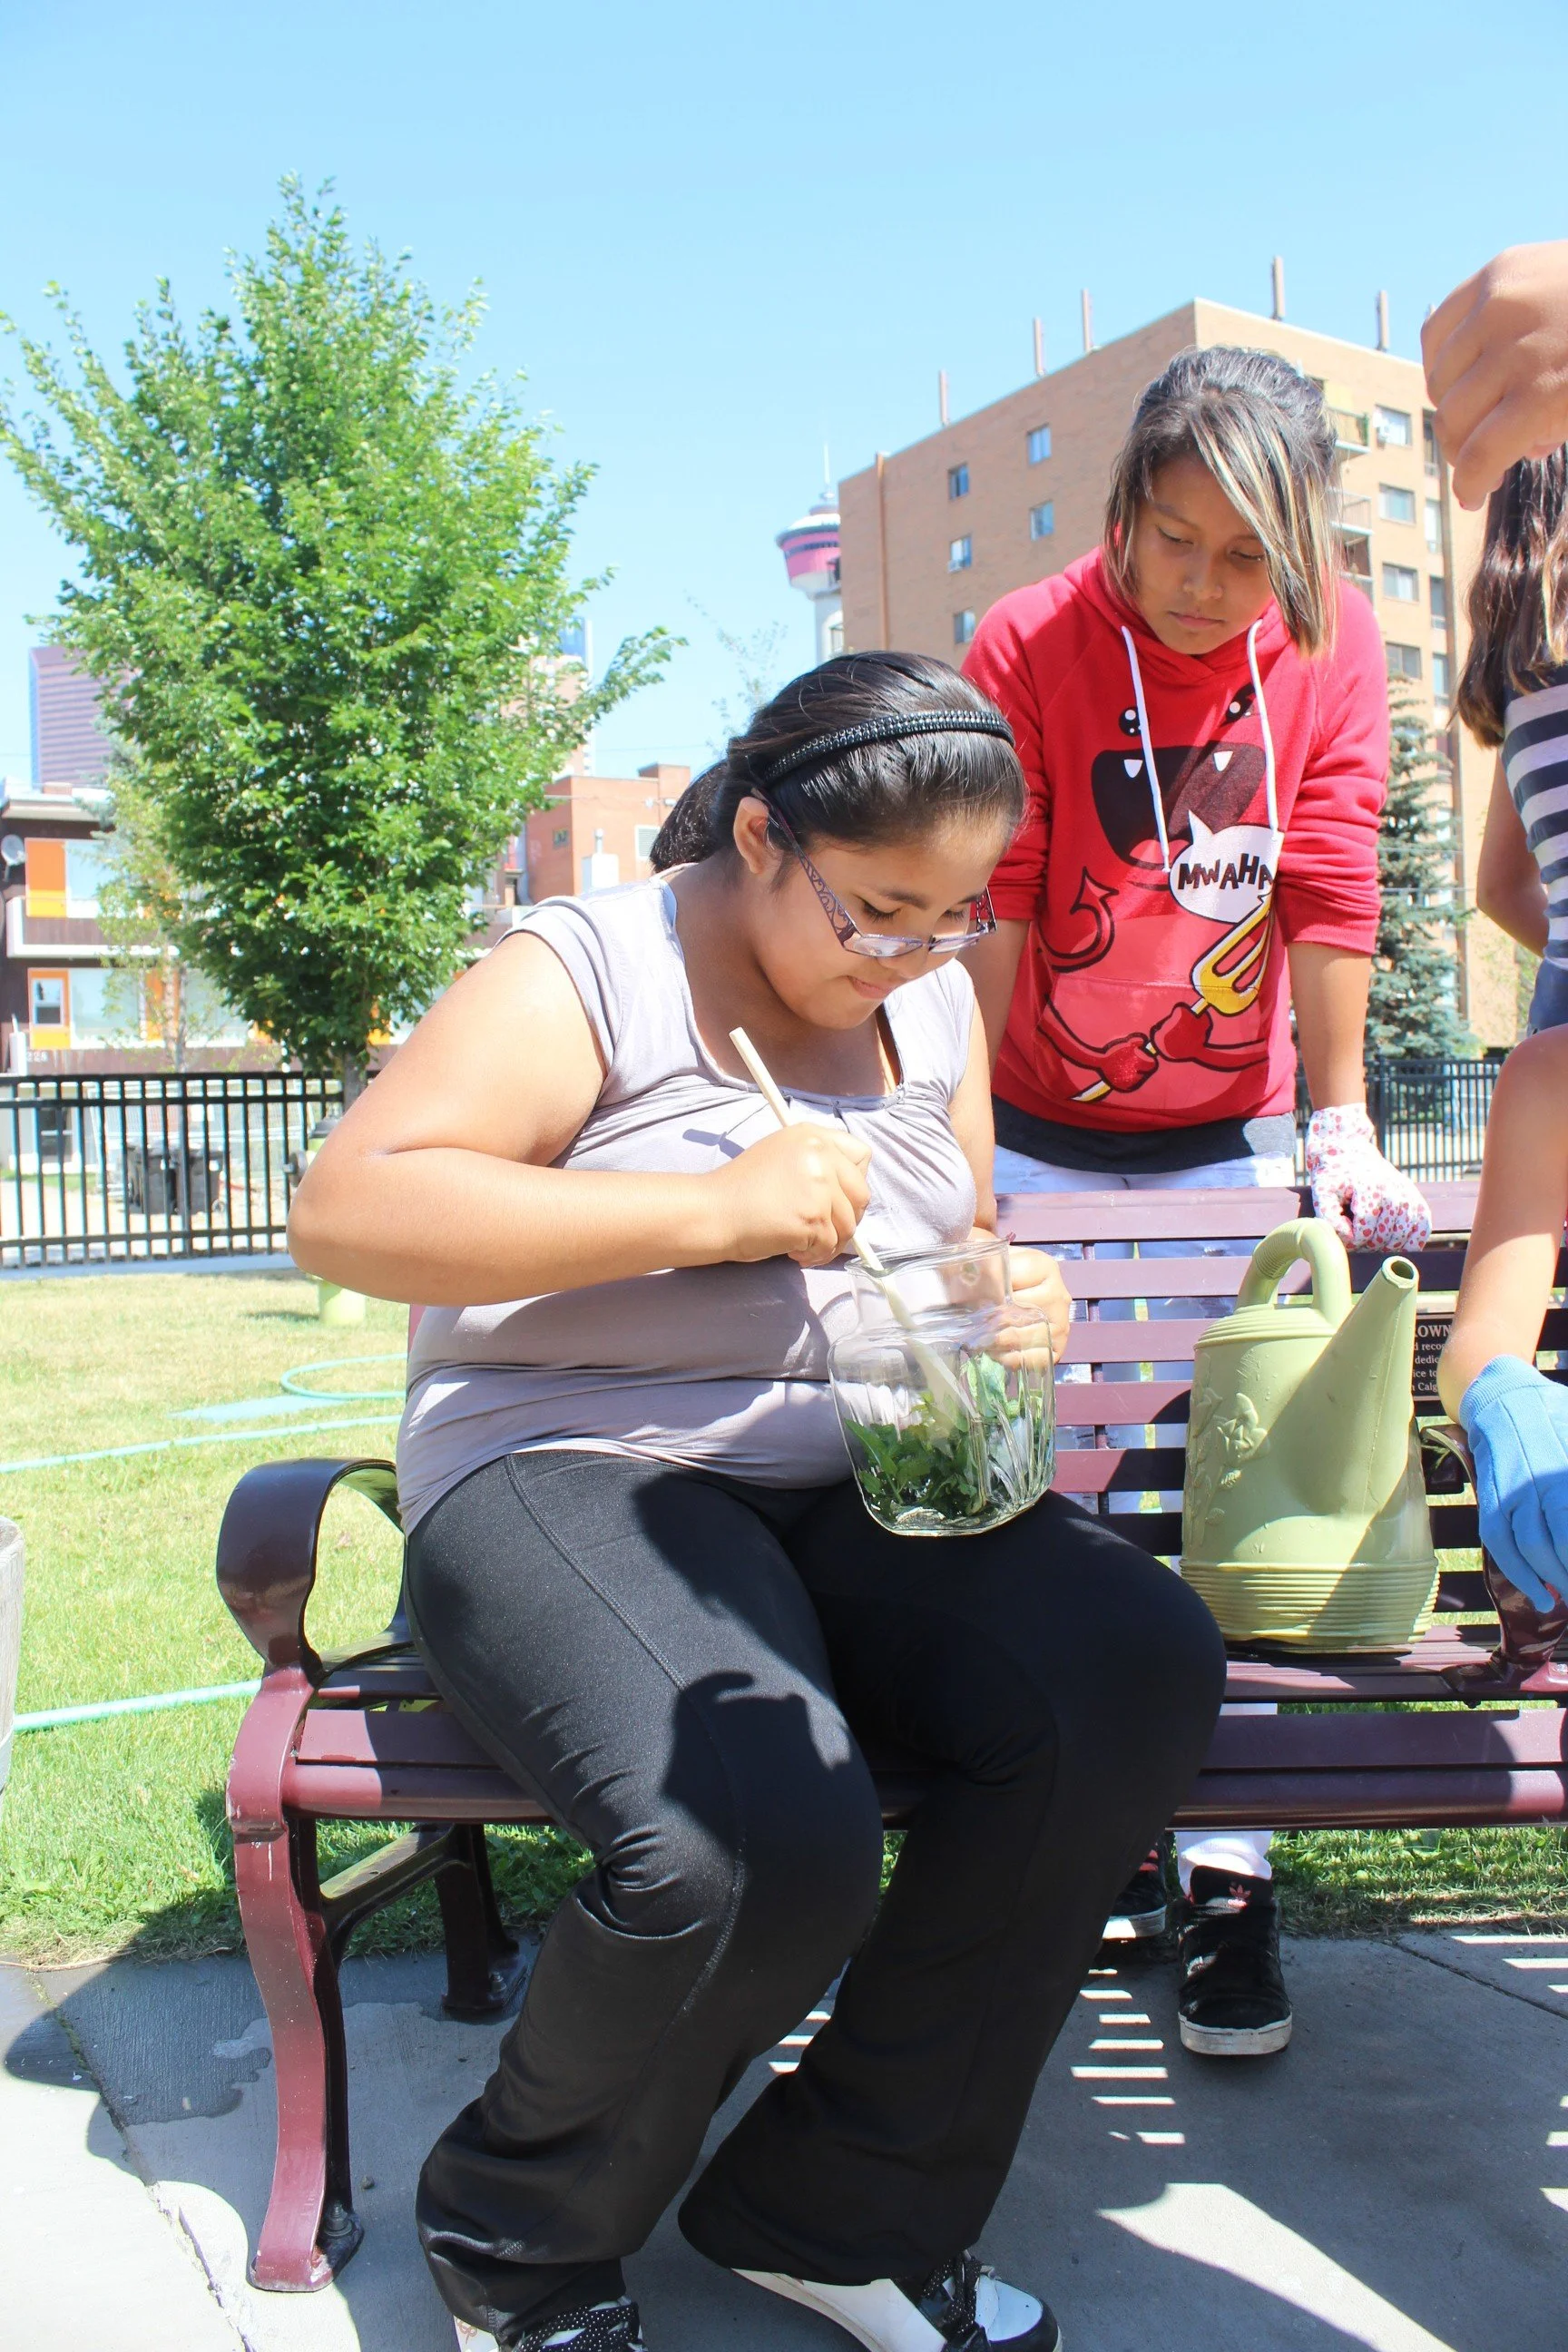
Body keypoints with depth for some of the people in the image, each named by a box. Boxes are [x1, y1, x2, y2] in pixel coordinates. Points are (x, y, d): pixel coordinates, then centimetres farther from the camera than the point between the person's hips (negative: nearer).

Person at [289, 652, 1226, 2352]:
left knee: (1137, 1666, -22)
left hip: (856, 1477, 7)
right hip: (573, 1469, -6)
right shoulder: (586, 973, -6)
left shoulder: (934, 1004, 14)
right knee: (759, 1842, -33)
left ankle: (841, 2210, -2)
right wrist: (708, 1209, -23)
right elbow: (346, 1210, -17)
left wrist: (1007, 1301, -1)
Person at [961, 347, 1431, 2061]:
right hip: (1041, 1145, -1)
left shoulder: (1334, 646, -5)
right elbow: (990, 916, -10)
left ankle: (1228, 1874, 6)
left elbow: (1329, 890, -3)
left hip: (1230, 1145, 1)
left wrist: (1342, 1120, -4)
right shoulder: (1027, 648, -11)